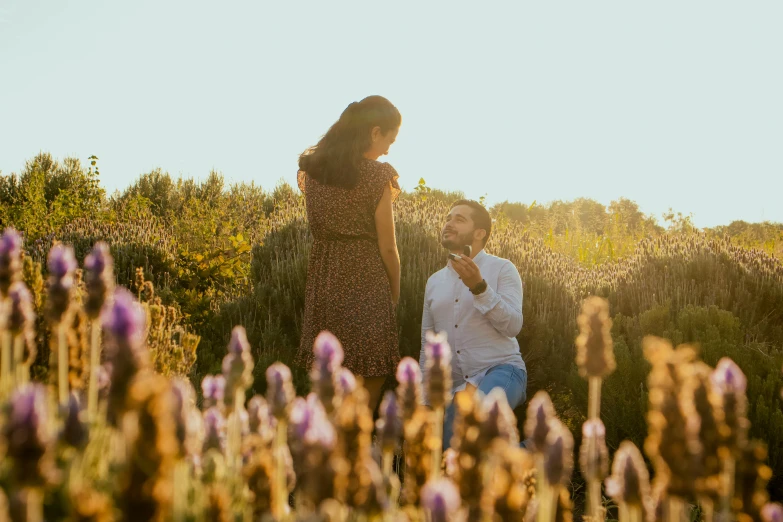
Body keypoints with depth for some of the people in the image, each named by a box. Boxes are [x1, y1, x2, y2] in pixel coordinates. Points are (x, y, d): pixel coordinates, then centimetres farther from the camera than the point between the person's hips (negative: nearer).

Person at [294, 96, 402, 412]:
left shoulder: (311, 167, 6)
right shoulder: (377, 175, -10)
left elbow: (317, 226, 10)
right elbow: (387, 247, -7)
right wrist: (395, 292, 5)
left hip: (322, 280, 6)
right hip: (366, 282, -6)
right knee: (369, 379, 3)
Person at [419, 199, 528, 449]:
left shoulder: (502, 269, 1)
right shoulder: (434, 281, 16)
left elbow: (512, 325, -14)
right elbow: (427, 346, 18)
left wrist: (479, 287, -26)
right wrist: (423, 400, 10)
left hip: (500, 371, -6)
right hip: (456, 383, 6)